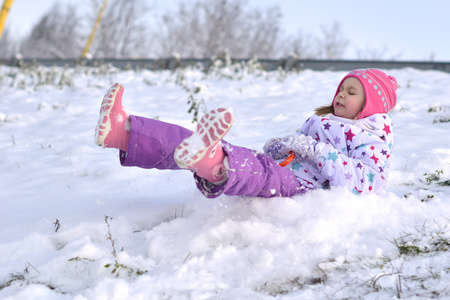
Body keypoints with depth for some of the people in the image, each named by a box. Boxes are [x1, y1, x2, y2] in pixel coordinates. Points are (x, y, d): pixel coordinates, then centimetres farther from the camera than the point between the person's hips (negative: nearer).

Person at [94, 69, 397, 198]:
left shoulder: (374, 139, 7)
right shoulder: (320, 121, 33)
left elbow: (362, 183, -12)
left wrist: (312, 149, -14)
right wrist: (278, 147, 12)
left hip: (302, 188, -8)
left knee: (264, 170, -41)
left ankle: (211, 164, -78)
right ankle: (123, 132, -32)